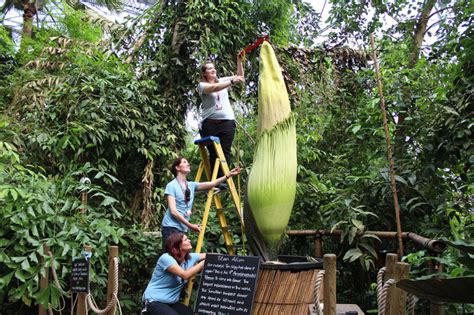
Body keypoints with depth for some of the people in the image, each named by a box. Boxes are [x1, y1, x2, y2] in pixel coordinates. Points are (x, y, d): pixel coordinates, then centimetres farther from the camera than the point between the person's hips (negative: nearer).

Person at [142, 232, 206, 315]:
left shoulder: (190, 257, 3)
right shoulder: (166, 258, -19)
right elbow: (185, 275, -30)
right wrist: (204, 262, -24)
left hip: (172, 302, 7)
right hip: (154, 301, -7)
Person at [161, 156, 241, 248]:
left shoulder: (191, 185, 12)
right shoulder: (171, 185, -8)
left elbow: (211, 184, 3)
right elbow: (173, 211, -14)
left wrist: (228, 175, -6)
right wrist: (190, 225, -17)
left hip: (182, 229, 7)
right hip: (171, 227, -7)